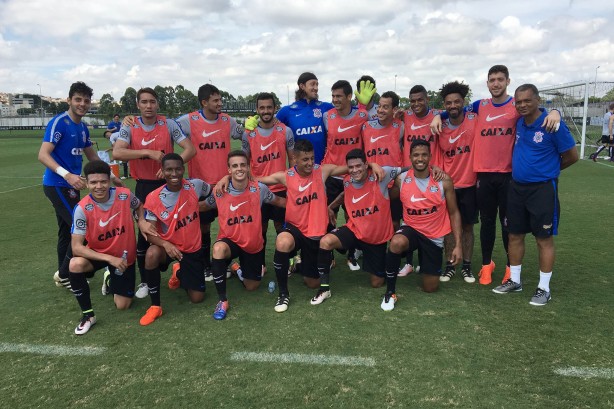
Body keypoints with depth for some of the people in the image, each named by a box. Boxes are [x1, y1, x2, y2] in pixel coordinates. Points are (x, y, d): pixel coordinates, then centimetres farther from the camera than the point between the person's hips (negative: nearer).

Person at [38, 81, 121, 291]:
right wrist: (67, 175, -36)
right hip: (57, 185, -8)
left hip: (70, 185, 8)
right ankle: (64, 274, 6)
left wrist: (111, 176, 19)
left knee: (68, 230, 14)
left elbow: (92, 156, 22)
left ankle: (64, 275, 25)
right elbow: (43, 155, -23)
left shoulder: (83, 127, 11)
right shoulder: (59, 122, -14)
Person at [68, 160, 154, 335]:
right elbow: (76, 247, -28)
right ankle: (88, 314, -13)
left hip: (124, 256, 1)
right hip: (98, 254, -1)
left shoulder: (124, 195, -21)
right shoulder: (82, 209, -26)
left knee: (123, 306, 2)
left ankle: (110, 279, 37)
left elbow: (139, 206, 4)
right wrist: (109, 258, -36)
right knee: (75, 265, -35)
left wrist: (142, 221, -17)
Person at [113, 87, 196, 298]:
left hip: (167, 183, 0)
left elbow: (190, 149, -10)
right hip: (144, 185, 0)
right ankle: (145, 281, 14)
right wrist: (148, 153, -26)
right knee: (144, 232, 2)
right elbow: (116, 153, -18)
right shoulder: (129, 127, -4)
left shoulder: (169, 124, -4)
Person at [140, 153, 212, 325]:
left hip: (192, 249, 1)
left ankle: (178, 272, 35)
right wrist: (166, 244, -37)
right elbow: (150, 234, -17)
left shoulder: (195, 186, -14)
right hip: (168, 246, -1)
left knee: (197, 298, 1)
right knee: (152, 254, -38)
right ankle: (155, 306, -17)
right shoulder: (153, 198, -17)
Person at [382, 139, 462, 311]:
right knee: (396, 243, -39)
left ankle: (427, 265, 43)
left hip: (434, 236, 1)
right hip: (411, 229, -1)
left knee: (430, 287, 7)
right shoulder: (401, 179, -10)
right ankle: (390, 292, -19)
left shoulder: (444, 181, -11)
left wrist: (458, 245, -7)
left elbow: (454, 213, -3)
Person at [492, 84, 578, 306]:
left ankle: (544, 288, 14)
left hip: (542, 189, -6)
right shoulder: (518, 123, 3)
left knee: (544, 238, 3)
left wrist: (549, 170, 7)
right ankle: (514, 280, 26)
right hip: (517, 187, 6)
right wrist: (520, 168, 8)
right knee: (515, 235, 12)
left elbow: (572, 156, -5)